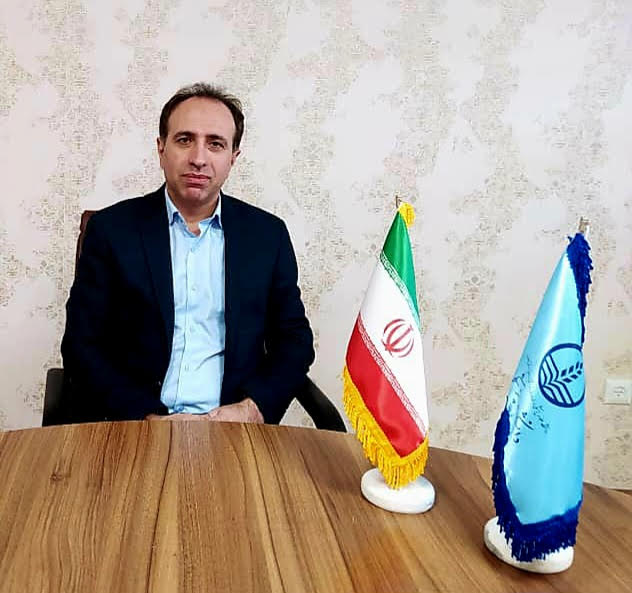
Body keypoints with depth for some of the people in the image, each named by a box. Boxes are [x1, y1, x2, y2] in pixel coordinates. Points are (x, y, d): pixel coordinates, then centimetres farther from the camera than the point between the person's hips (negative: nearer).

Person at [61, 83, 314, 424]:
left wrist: (252, 409, -8)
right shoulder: (111, 228, 3)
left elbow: (295, 341, 9)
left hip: (233, 428, 1)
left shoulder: (268, 234, 7)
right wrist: (148, 417, -12)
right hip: (130, 428, 0)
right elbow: (82, 345, 1)